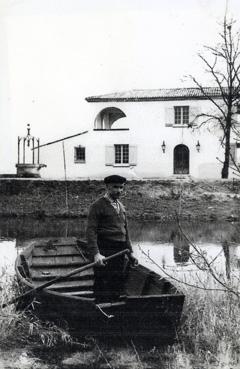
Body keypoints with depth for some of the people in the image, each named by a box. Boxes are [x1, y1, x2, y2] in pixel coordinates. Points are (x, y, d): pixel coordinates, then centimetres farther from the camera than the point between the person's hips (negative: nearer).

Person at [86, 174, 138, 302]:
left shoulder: (121, 207, 17)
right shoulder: (97, 205, -8)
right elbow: (91, 231, -15)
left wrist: (130, 252, 17)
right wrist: (95, 254, -25)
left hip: (120, 253, 7)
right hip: (104, 253, -7)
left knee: (118, 287, 12)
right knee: (103, 291, -5)